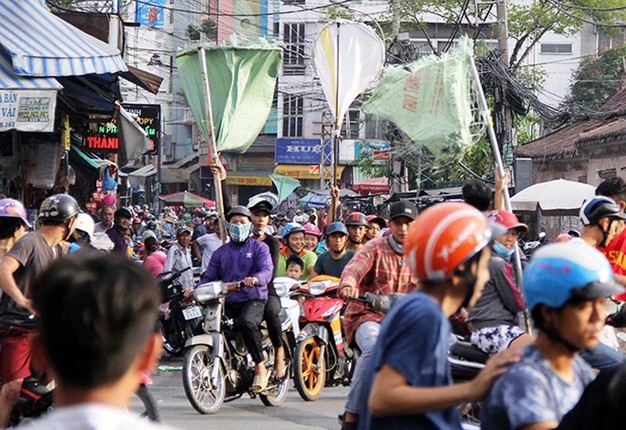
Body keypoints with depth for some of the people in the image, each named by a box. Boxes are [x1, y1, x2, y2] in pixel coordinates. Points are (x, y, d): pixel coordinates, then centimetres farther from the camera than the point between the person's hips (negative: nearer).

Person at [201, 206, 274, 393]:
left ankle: (260, 366, -25)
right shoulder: (220, 252, 22)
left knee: (246, 322, -37)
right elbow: (209, 277, 14)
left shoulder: (259, 247, 8)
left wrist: (255, 279, -33)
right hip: (228, 302, 5)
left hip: (254, 299, -5)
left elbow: (267, 270, -10)